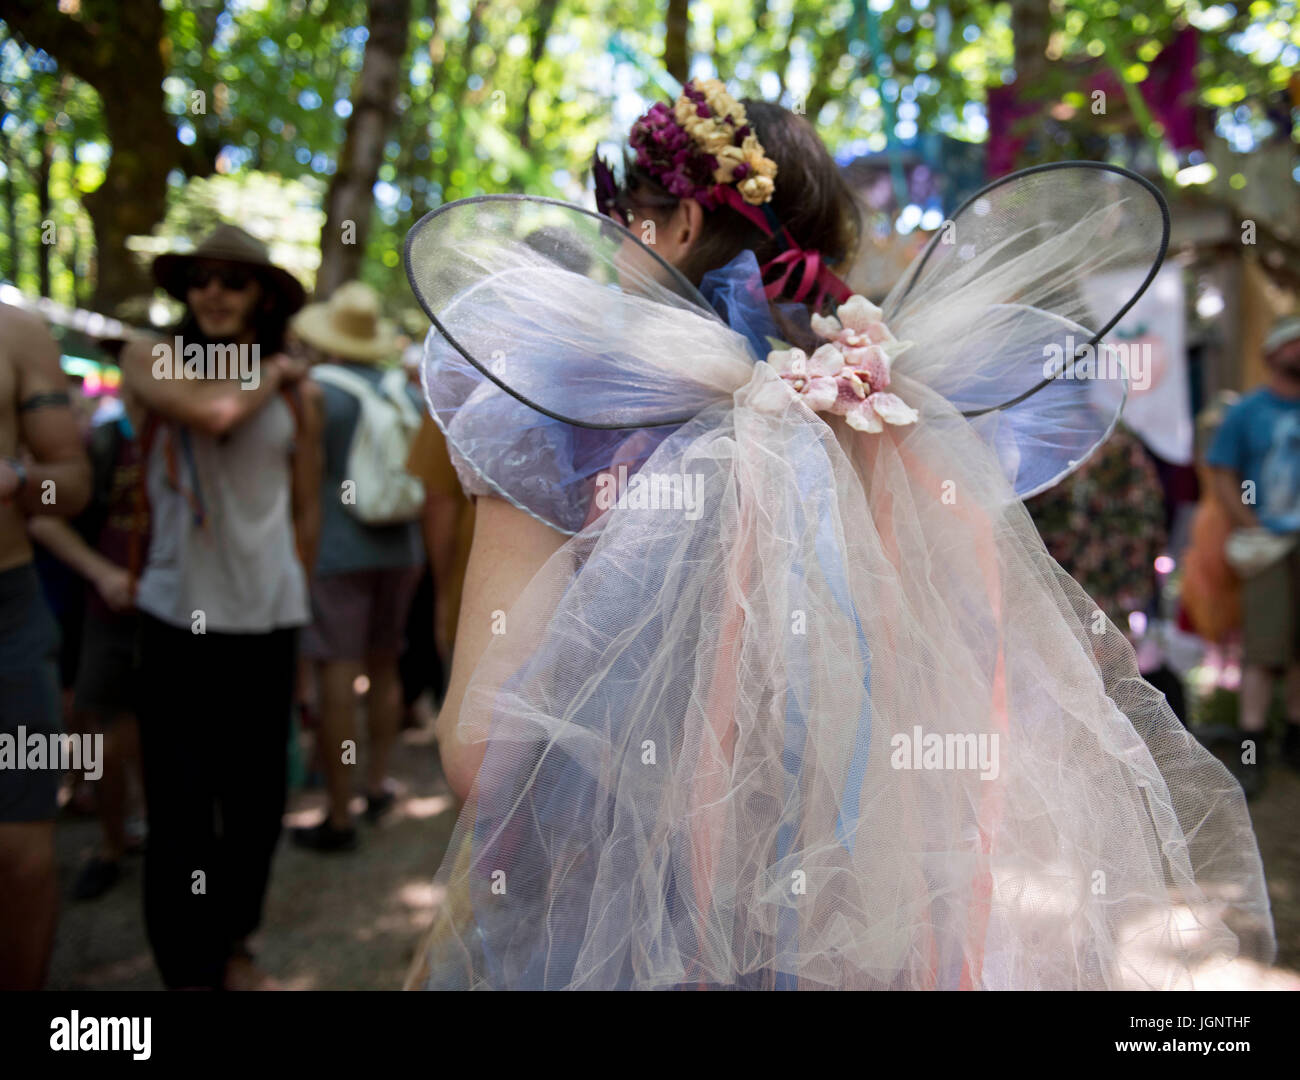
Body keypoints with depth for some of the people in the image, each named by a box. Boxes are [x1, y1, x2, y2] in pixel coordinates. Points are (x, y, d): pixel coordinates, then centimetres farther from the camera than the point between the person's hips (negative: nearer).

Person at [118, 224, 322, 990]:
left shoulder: (300, 395, 7)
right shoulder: (152, 358, 0)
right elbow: (212, 411, -21)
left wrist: (294, 597, 12)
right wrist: (271, 372, -4)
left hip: (267, 620, 2)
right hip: (178, 617, -2)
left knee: (259, 798, 10)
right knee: (181, 806, 0)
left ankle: (232, 947, 31)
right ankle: (190, 971, 16)